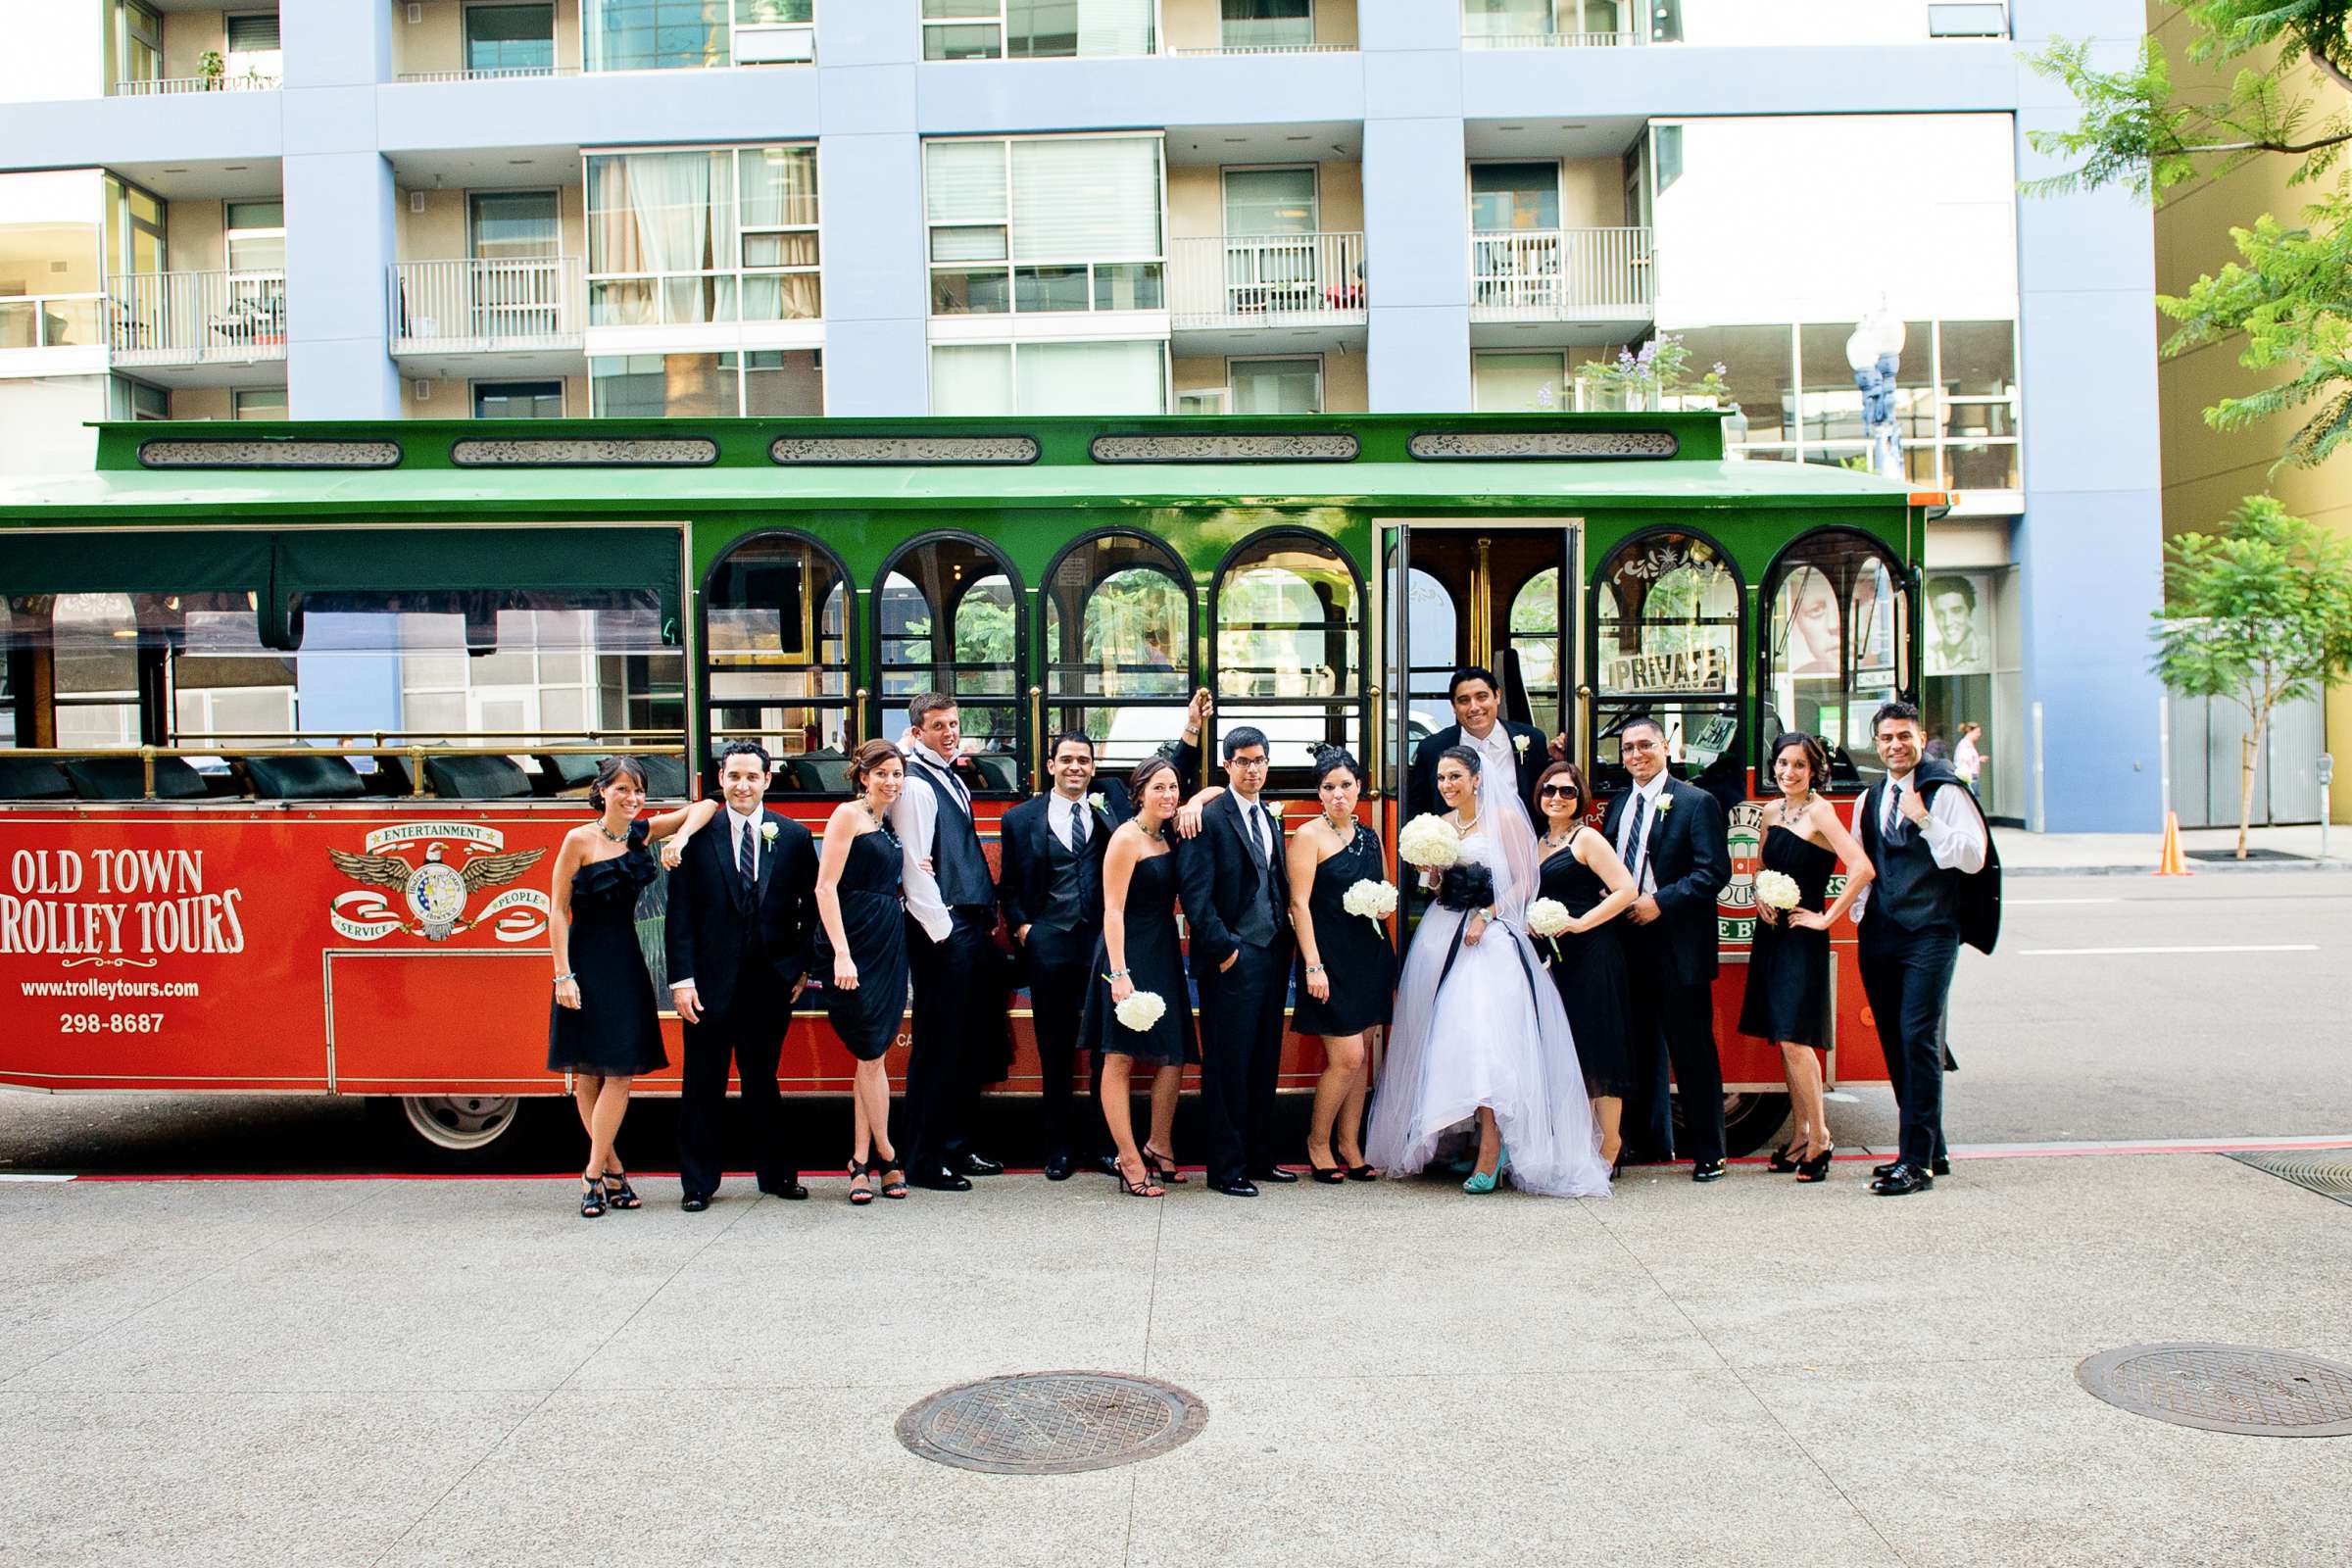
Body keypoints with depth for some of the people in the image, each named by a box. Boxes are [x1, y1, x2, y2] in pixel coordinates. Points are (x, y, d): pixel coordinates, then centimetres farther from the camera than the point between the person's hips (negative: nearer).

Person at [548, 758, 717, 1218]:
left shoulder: (643, 832, 6)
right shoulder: (580, 840, -6)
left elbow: (705, 806, 8)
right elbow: (557, 910, -7)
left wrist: (682, 837, -12)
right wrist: (563, 974, -13)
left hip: (625, 961, 4)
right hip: (585, 961, -4)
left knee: (620, 1072, -2)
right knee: (587, 1074, 2)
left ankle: (595, 1175, 4)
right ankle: (612, 1170, 12)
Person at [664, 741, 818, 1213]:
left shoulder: (793, 837, 3)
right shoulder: (697, 834, -1)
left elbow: (811, 908, 6)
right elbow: (680, 914, -3)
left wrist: (804, 968, -1)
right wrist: (681, 978, -9)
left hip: (770, 980, 1)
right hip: (711, 980, -1)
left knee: (763, 1081, 12)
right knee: (703, 1087, 7)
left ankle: (777, 1173, 25)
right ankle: (697, 1183, 17)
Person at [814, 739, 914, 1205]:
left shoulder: (887, 824, 16)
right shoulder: (848, 814, -6)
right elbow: (826, 887, -14)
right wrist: (841, 953, -20)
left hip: (888, 941, 8)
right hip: (856, 940, -7)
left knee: (872, 1055, 7)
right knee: (872, 1055, -3)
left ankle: (862, 1163, 12)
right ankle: (886, 1159, 9)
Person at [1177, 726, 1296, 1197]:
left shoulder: (1272, 821, 16)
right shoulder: (1209, 819, -8)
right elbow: (1196, 894, -13)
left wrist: (1286, 945, 9)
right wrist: (1223, 949, -14)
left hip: (1272, 956, 7)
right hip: (1232, 959, -7)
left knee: (1264, 1064, 13)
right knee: (1228, 1066, -1)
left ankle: (1259, 1158, 22)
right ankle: (1226, 1168, 6)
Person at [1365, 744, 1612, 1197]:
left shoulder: (1504, 818, -1)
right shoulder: (1438, 825, 14)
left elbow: (1525, 880, -4)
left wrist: (1486, 915, -13)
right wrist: (1427, 862, -2)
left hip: (1490, 938, -6)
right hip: (1443, 937, 6)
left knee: (1484, 1038, -16)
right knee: (1447, 1037, 2)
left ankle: (1491, 1153, -15)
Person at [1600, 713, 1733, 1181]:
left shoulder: (1696, 802, -4)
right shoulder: (1618, 806, 15)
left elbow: (1714, 870, -12)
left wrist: (1660, 902, -18)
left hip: (1678, 946, -6)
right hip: (1629, 943, 6)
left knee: (1692, 1050, -2)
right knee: (1640, 1047, 12)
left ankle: (1708, 1151, 6)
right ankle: (1650, 1141, 23)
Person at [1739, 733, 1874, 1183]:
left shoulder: (1819, 812, -12)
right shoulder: (1771, 811, 10)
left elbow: (1862, 868, -24)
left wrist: (1827, 918, -17)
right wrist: (1760, 896, 5)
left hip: (1803, 938, -8)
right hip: (1771, 932, 8)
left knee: (1794, 1039, -11)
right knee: (1783, 1040, 10)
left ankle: (1820, 1137, 1)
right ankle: (1801, 1133, 19)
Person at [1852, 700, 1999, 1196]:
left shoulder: (1945, 792, -4)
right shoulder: (1869, 800, 16)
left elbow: (1973, 858, -13)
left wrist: (1924, 820, -19)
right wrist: (1859, 912, 14)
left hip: (1929, 932, -7)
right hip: (1879, 934, 7)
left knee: (1918, 1037, -13)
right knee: (1894, 1042, 9)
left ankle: (1917, 1161, -10)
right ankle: (1931, 1150, 20)